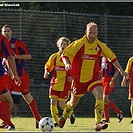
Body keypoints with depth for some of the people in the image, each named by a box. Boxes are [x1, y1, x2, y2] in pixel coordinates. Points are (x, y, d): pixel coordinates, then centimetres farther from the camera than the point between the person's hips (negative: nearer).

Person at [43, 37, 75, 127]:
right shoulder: (54, 57, 6)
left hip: (65, 84, -3)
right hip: (55, 83, 3)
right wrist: (46, 73, -4)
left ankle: (71, 114, 25)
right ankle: (56, 122, 2)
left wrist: (72, 77, -13)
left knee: (62, 104, -7)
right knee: (53, 102, -8)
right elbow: (48, 67, 17)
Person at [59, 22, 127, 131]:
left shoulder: (100, 45, 0)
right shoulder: (78, 44, -12)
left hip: (94, 77, 2)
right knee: (73, 102, 11)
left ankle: (98, 123, -28)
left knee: (100, 94, -25)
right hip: (79, 78, -2)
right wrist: (67, 64, -31)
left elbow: (112, 57, 13)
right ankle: (64, 117, 44)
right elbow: (65, 55, -11)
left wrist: (120, 70, 11)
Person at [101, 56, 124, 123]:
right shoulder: (103, 58, 16)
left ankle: (119, 112, -1)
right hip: (103, 79, 9)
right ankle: (106, 119, 10)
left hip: (110, 79, -9)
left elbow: (117, 70, -15)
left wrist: (112, 80, -22)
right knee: (103, 99, 5)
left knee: (105, 99, -14)